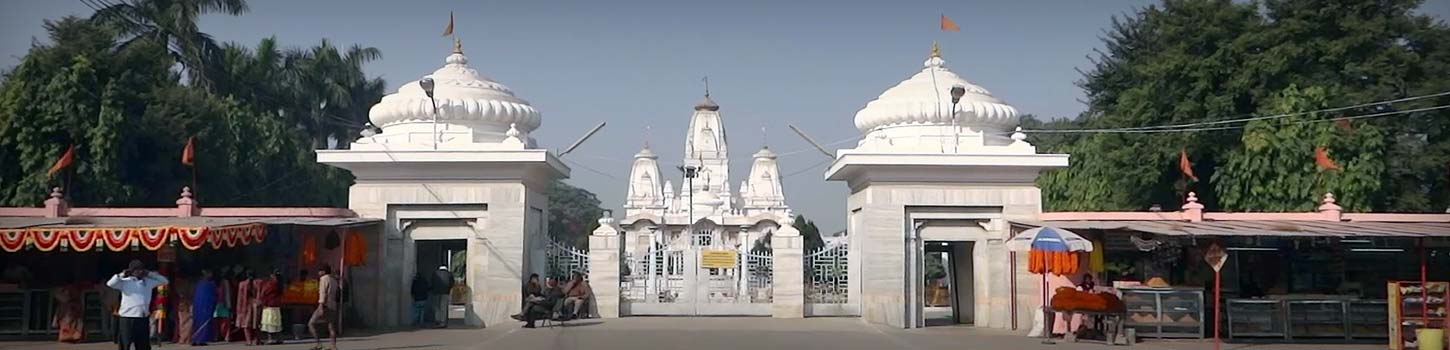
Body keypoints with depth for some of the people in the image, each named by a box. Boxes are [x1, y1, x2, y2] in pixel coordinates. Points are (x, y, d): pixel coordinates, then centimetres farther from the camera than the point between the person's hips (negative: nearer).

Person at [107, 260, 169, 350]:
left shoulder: (148, 282, 12)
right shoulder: (125, 282, -3)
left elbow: (164, 281, 18)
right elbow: (110, 284, -16)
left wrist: (150, 274, 10)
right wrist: (122, 275, -12)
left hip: (143, 319, 5)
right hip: (128, 318, -5)